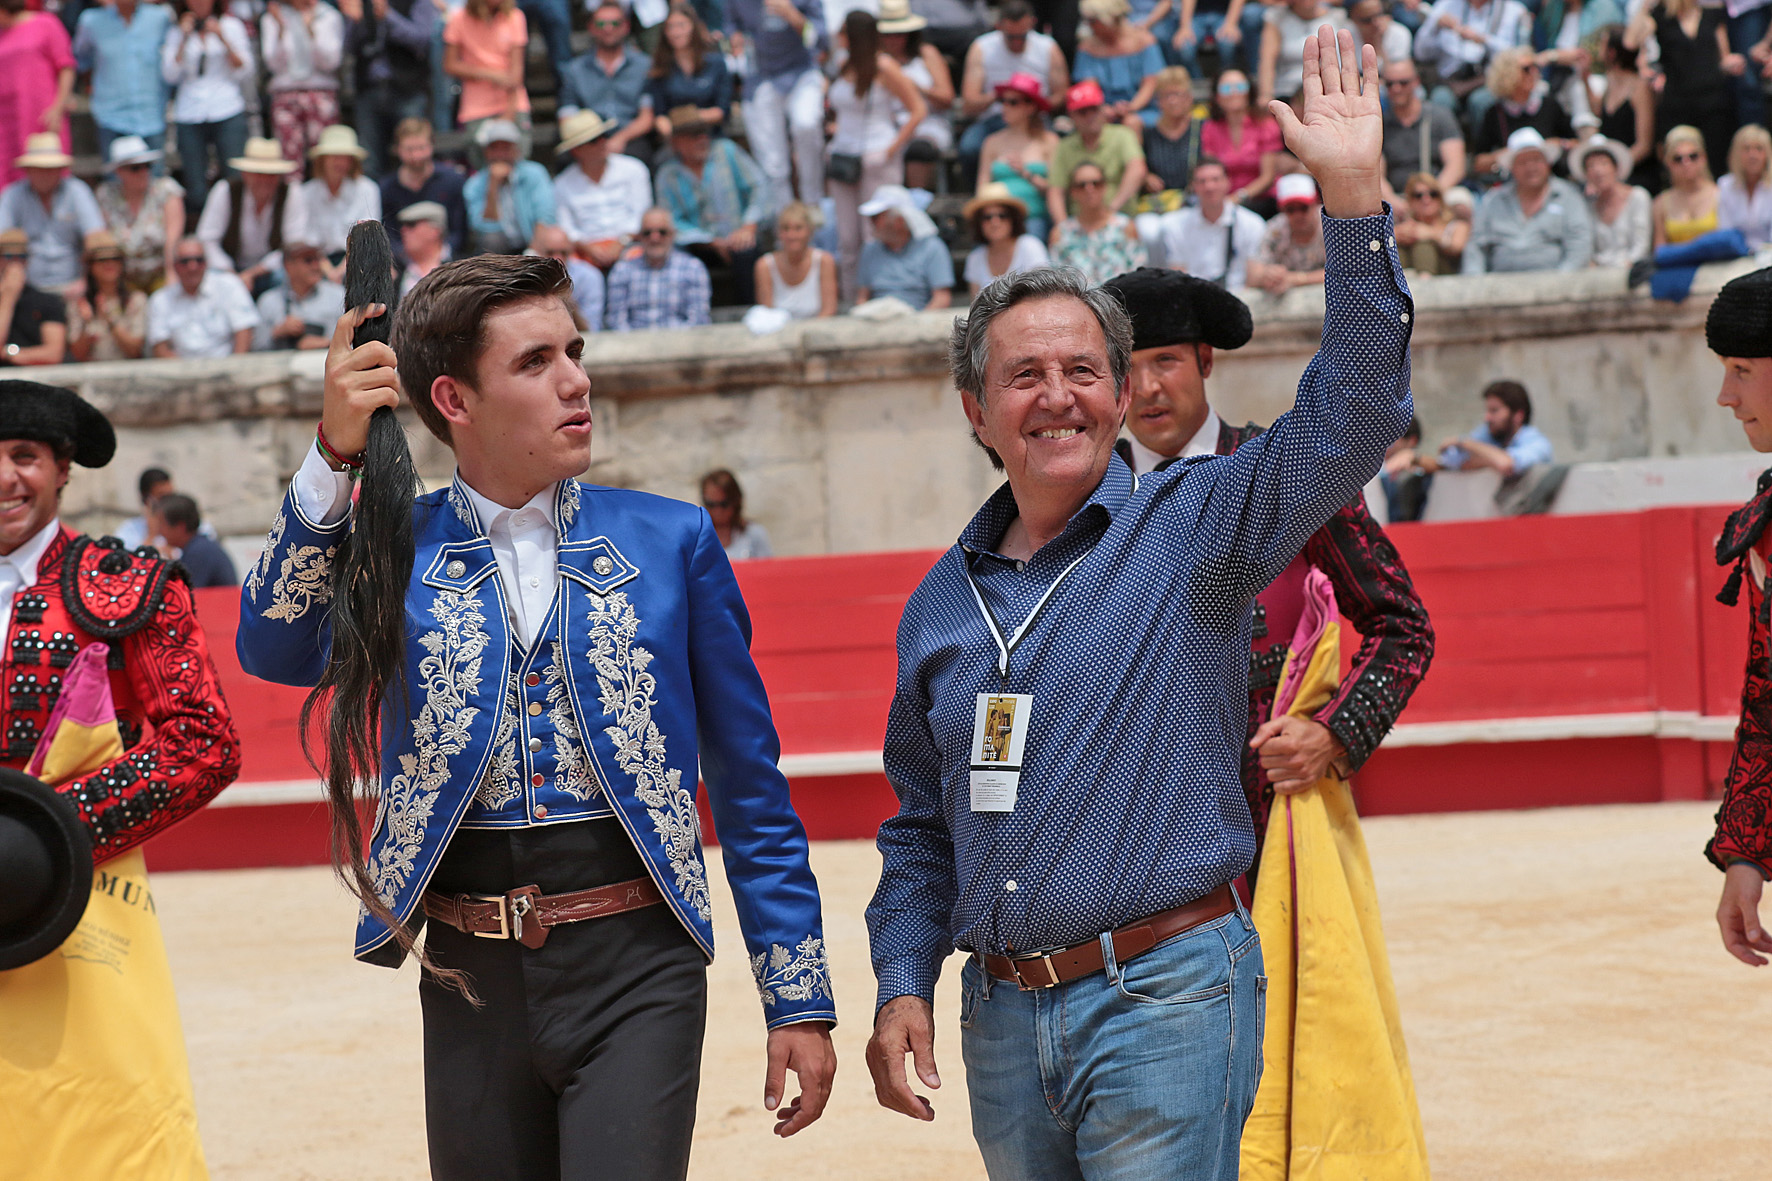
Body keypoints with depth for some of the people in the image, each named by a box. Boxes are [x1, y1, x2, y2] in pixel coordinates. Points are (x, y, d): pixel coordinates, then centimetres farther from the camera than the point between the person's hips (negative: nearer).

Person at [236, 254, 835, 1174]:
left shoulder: (669, 540, 4)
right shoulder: (394, 550, 4)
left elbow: (750, 793, 6)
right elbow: (273, 648, -17)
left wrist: (799, 998, 4)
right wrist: (335, 459, -27)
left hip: (636, 967, -1)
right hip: (471, 976, 1)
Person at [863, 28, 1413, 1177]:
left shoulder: (1192, 526, -2)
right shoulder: (942, 604, 12)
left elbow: (1351, 417, -16)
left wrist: (1355, 200, -24)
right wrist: (905, 984, 8)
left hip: (1165, 1000, -5)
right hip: (1002, 1015, 5)